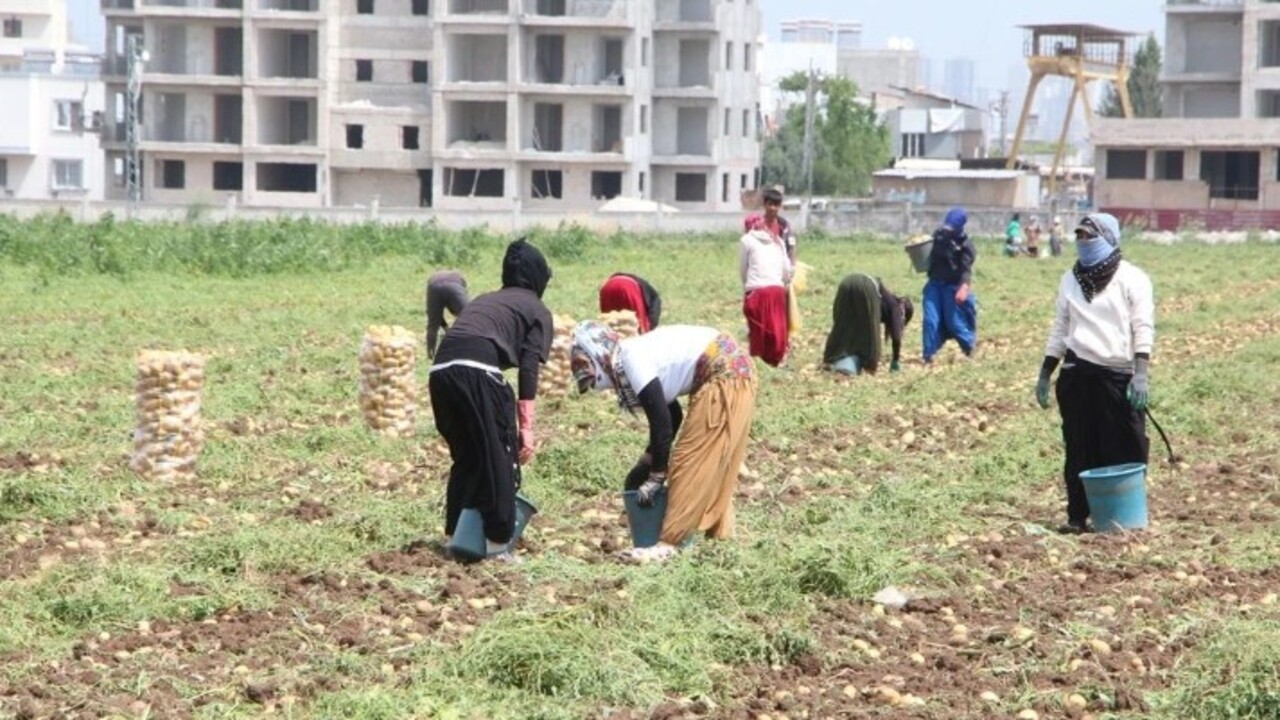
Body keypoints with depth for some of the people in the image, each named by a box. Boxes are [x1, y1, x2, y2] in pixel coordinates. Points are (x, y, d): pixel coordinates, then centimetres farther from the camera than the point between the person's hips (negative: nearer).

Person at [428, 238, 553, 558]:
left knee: (465, 454, 21)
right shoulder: (537, 311, 17)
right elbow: (528, 371, 4)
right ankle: (497, 538, 7)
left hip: (440, 370, 6)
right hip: (478, 372, -6)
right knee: (500, 456, 6)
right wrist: (526, 429, 1)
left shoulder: (483, 301, 34)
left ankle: (456, 532, 23)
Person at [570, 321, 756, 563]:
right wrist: (646, 462, 22)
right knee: (715, 463, 17)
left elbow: (662, 424, -15)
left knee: (692, 461, -8)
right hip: (734, 369, 10)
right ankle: (718, 531, 25)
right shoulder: (637, 353, 13)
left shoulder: (633, 362, -14)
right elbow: (671, 415, 21)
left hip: (724, 374, -10)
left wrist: (655, 477, -7)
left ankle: (669, 543, -8)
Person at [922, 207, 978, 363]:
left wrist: (964, 287, -35)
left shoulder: (965, 245, -12)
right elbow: (929, 256, 19)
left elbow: (966, 269, -20)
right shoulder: (938, 235, 4)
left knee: (954, 322, 3)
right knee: (930, 320, -4)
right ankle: (929, 355, 1)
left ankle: (970, 345, 29)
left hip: (953, 286, -4)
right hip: (934, 283, 4)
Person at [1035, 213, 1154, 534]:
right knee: (1079, 450, 5)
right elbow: (1060, 330, 21)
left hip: (1118, 376, -4)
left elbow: (1143, 328, -7)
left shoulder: (1132, 279, 0)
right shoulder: (1071, 280, 16)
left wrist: (1141, 373, -18)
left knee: (1125, 449, -4)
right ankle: (1077, 516, 11)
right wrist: (1045, 374, 17)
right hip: (1077, 374, 4)